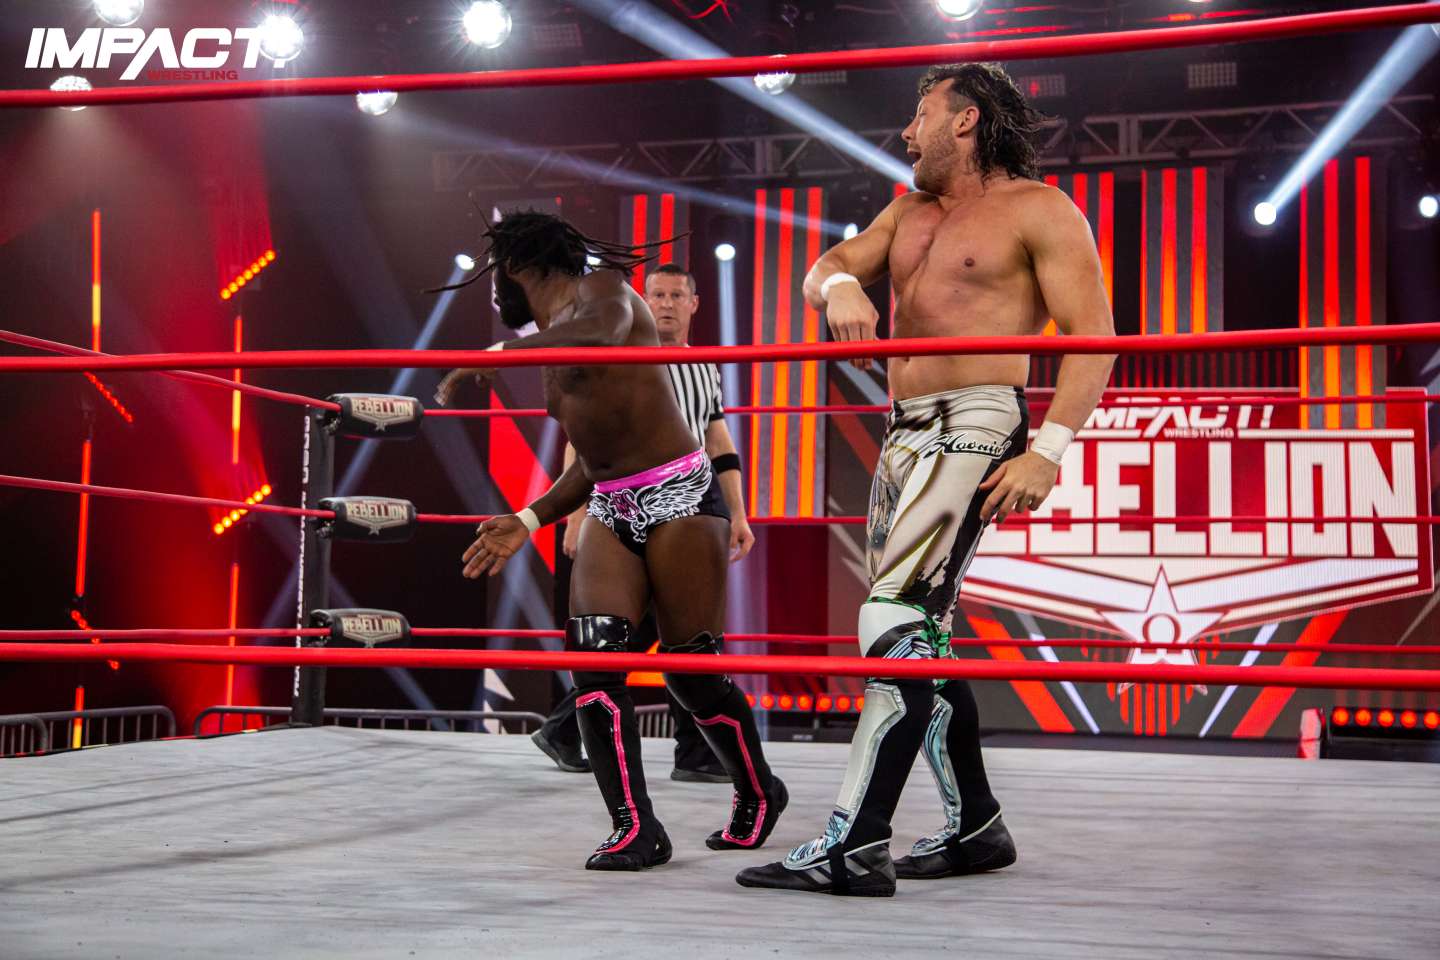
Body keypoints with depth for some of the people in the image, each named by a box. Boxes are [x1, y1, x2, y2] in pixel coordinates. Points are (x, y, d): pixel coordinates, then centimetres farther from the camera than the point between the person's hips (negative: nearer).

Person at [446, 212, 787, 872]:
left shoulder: (601, 288, -3)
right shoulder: (553, 352, 21)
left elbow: (599, 334, -30)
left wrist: (496, 353, -36)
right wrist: (529, 520, 15)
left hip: (679, 496, -8)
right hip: (611, 511, 8)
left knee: (693, 670, -4)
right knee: (593, 657, -12)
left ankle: (757, 795, 20)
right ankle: (635, 828, -11)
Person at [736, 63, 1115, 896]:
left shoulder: (1037, 211, -2)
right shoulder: (911, 212, 22)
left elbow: (1093, 335, -9)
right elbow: (826, 268, 13)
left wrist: (1049, 449, -21)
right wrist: (839, 284, -13)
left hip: (975, 428, -9)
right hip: (906, 434, 9)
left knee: (898, 619, -19)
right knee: (922, 630, 11)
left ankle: (856, 845, -20)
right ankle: (975, 827, 21)